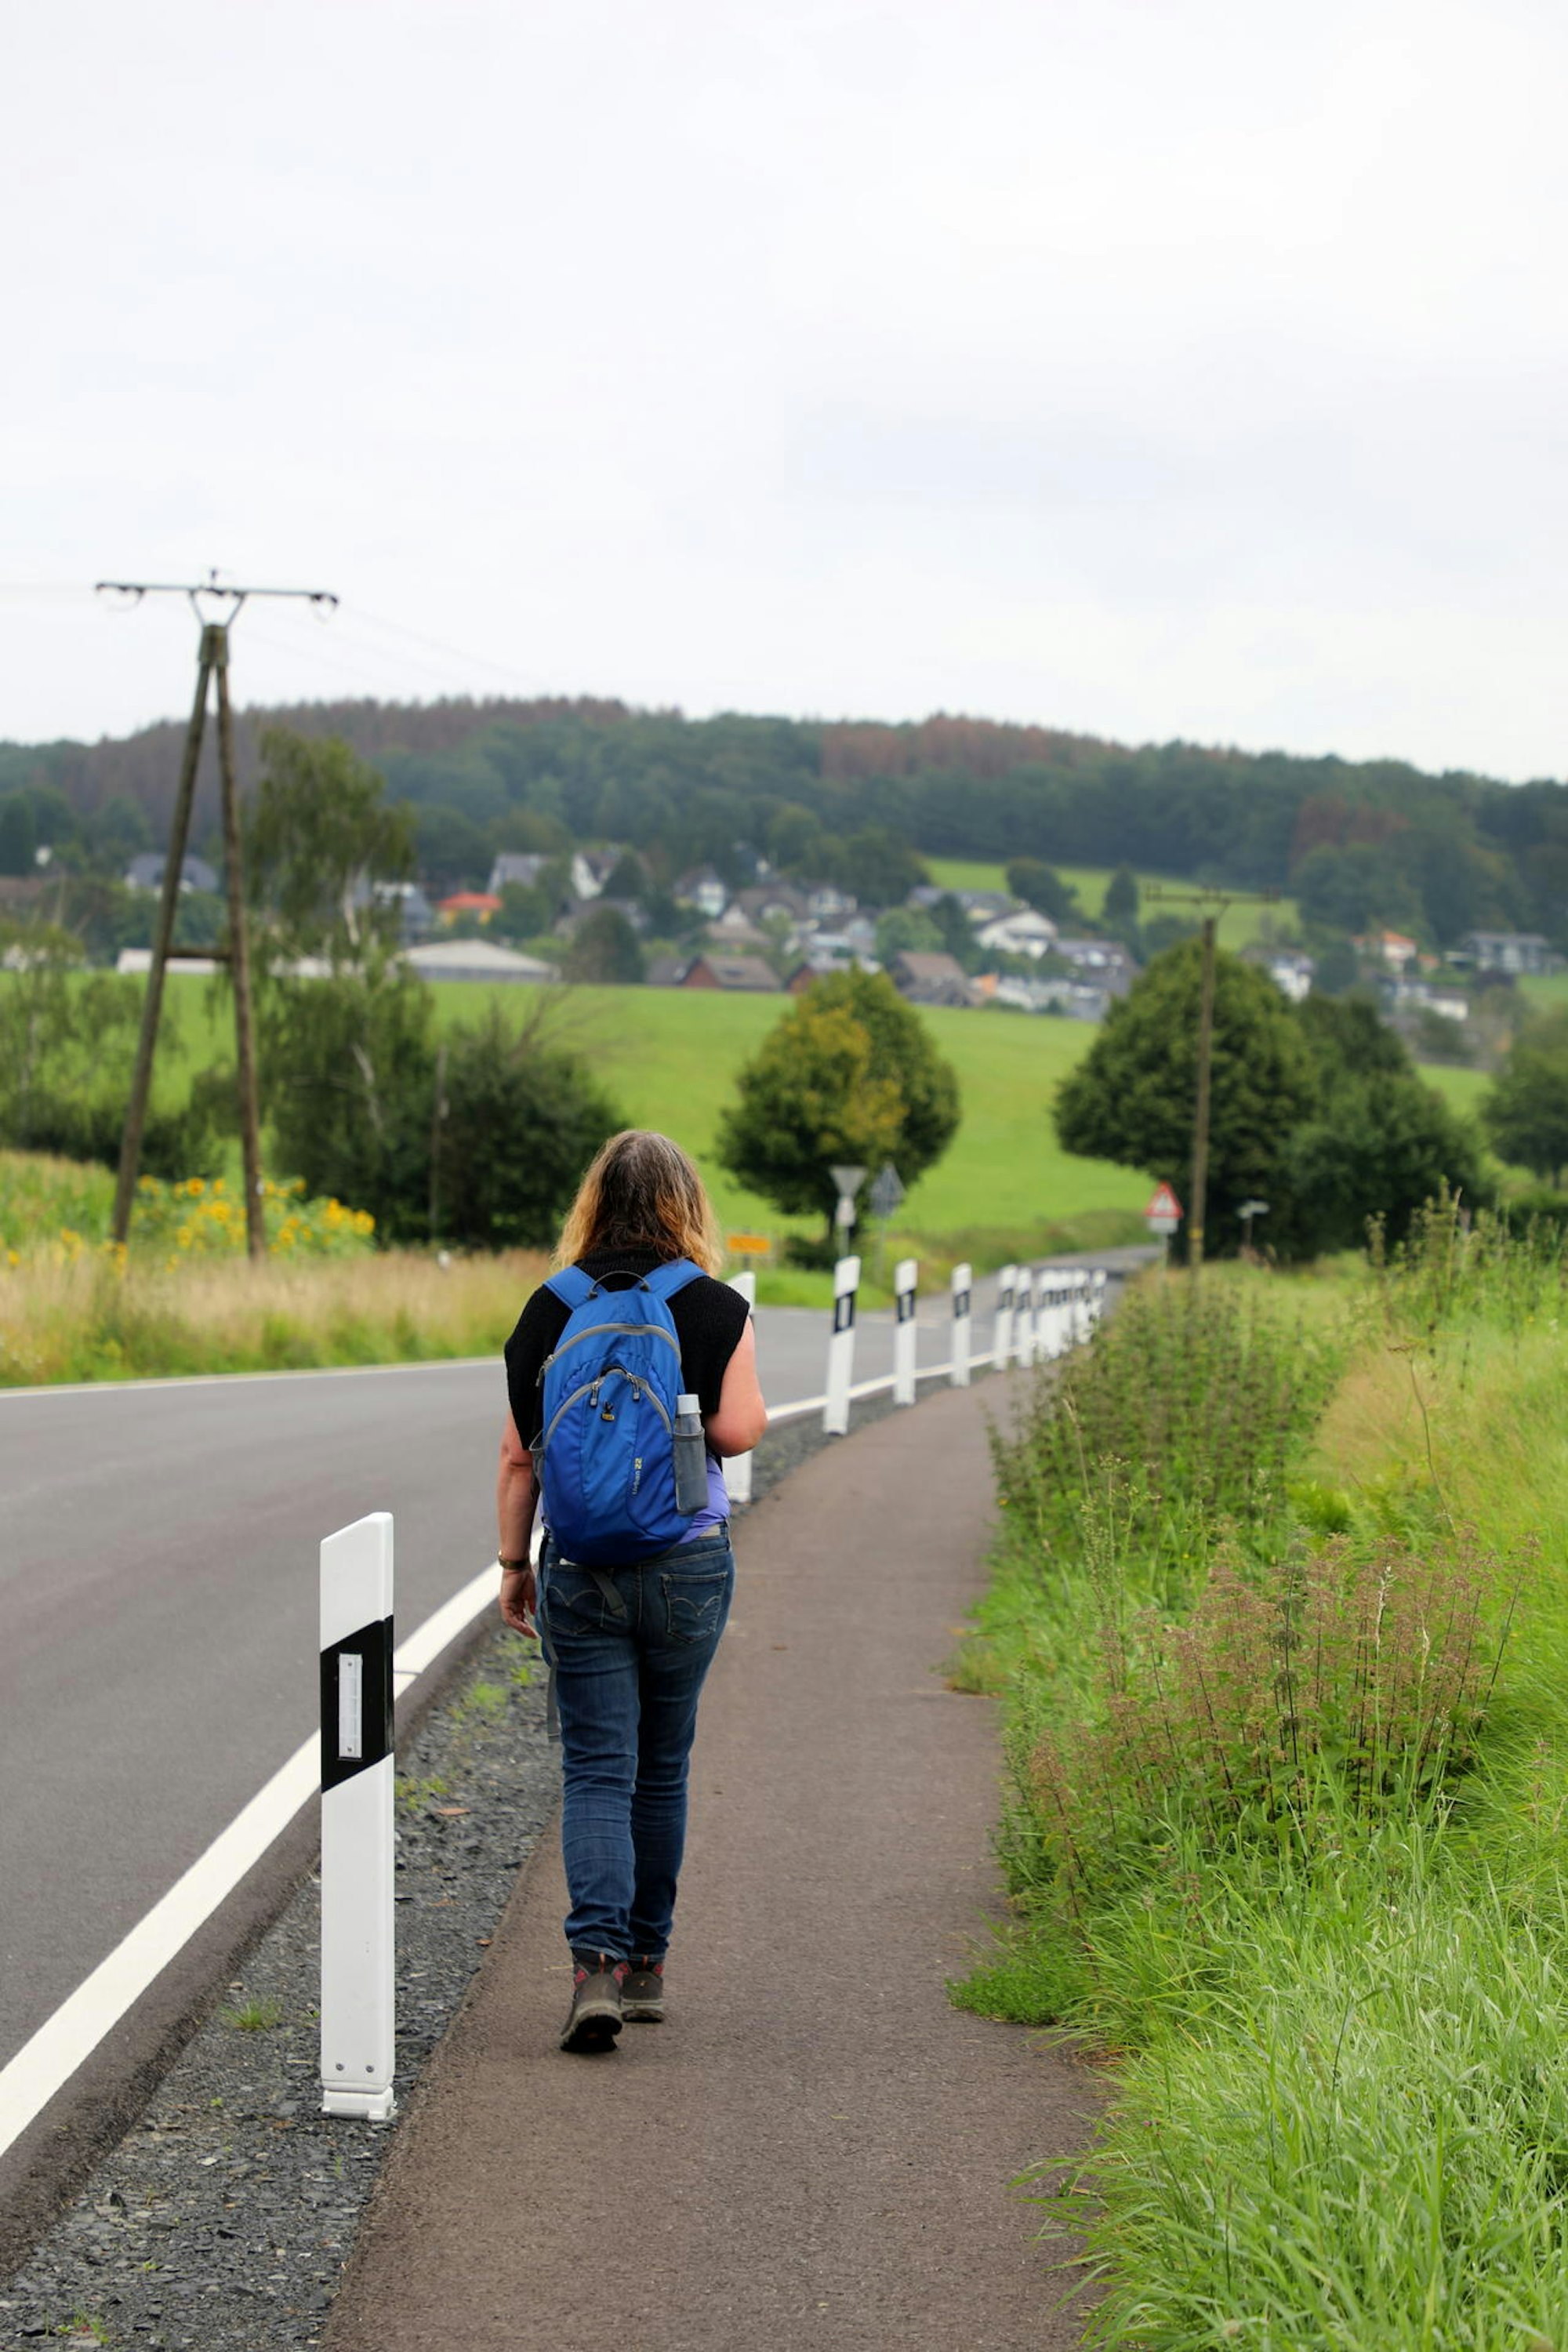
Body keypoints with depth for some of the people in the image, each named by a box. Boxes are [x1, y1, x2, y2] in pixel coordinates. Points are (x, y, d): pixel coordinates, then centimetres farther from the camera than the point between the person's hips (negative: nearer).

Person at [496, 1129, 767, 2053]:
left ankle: (598, 1965, -17)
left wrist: (515, 1564, 11)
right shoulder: (716, 1308, -5)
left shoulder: (550, 1310, 1)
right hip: (688, 1562, 0)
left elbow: (519, 1456, 1)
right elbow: (739, 1430, -12)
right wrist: (753, 1403, 10)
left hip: (579, 1567, 0)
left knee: (597, 1769, 0)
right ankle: (647, 1965, 24)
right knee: (663, 1767, 15)